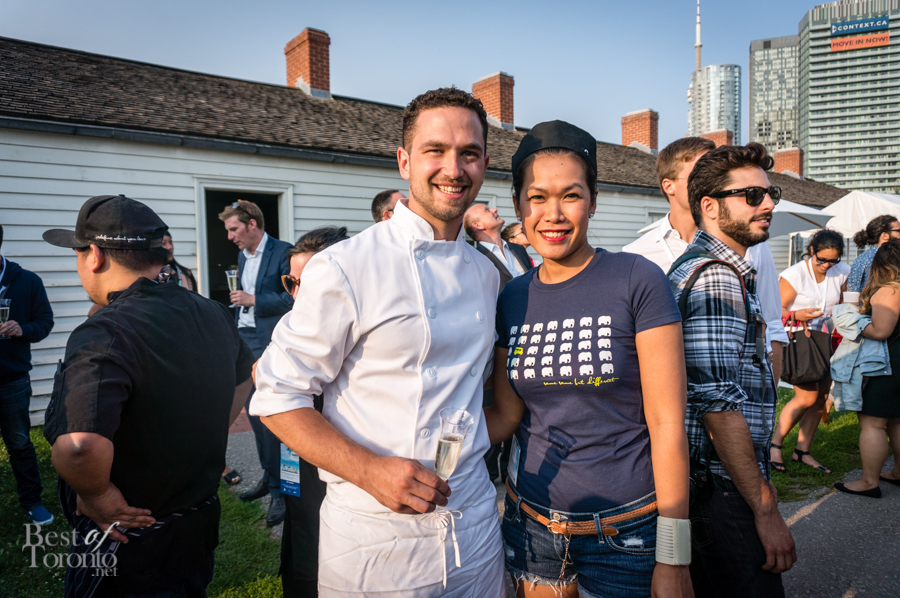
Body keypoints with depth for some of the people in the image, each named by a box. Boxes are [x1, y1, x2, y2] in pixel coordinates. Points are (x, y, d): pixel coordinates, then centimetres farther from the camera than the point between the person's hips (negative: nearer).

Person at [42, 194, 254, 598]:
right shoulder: (214, 314, -3)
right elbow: (244, 375, 15)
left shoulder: (103, 335, -27)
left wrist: (96, 494, -21)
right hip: (203, 519, 7)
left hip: (129, 540, -6)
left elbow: (79, 447, -41)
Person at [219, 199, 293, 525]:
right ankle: (268, 476, 29)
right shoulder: (242, 255, 16)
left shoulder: (282, 252, -10)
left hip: (270, 343, -8)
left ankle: (279, 489, 4)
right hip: (245, 341, 8)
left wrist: (253, 300, -13)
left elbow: (293, 299, -16)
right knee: (252, 410, 13)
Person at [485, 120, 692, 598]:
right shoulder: (512, 299, 0)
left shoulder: (637, 281, -13)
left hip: (624, 532, -3)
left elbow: (667, 424, -12)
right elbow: (506, 414, 3)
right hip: (531, 527, 4)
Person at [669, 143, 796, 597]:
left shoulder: (694, 266, 15)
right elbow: (720, 405, -24)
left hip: (709, 482, 10)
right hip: (722, 487, -10)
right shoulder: (717, 276, -18)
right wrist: (766, 511, -18)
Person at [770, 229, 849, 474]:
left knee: (821, 398, 5)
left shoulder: (841, 272, 4)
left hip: (824, 341, 6)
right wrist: (797, 315, -31)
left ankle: (803, 451, 18)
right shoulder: (794, 274, -12)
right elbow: (777, 310, -12)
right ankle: (774, 444, 4)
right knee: (807, 397, -12)